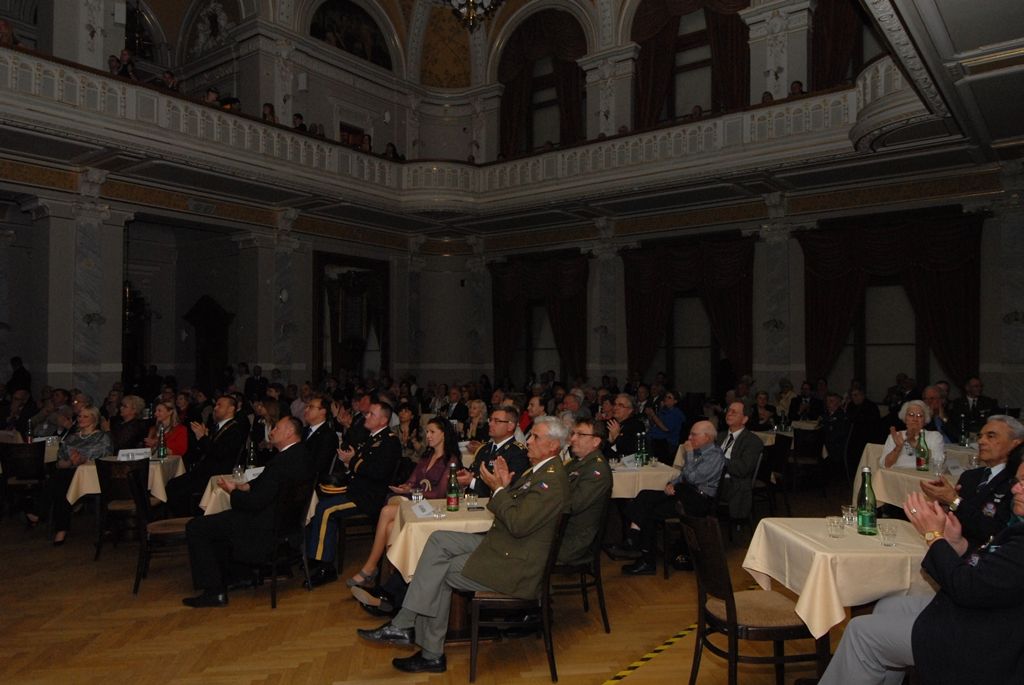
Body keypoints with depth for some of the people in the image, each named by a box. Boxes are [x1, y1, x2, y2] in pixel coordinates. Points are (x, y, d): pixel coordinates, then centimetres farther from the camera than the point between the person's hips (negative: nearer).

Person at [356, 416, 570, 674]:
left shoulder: (553, 480, -21)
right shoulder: (540, 469, 12)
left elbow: (518, 524, -27)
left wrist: (498, 489, -17)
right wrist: (505, 486, -1)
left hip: (516, 565, -10)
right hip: (500, 543, 10)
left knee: (440, 575, -5)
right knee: (439, 539, -1)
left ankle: (432, 655, 10)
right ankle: (403, 624, -3)